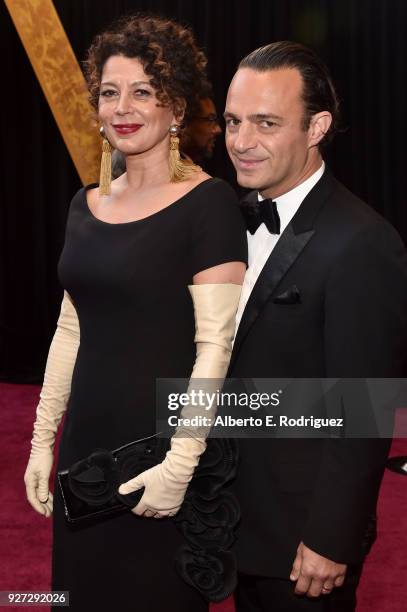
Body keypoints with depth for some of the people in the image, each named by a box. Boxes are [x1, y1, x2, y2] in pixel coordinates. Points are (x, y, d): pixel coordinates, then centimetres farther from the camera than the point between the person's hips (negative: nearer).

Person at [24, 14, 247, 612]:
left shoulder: (207, 202, -11)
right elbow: (70, 331, 13)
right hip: (87, 440, 6)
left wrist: (180, 462, -20)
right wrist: (43, 440, 12)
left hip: (161, 449, -6)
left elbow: (216, 343, -15)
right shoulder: (87, 203, 9)